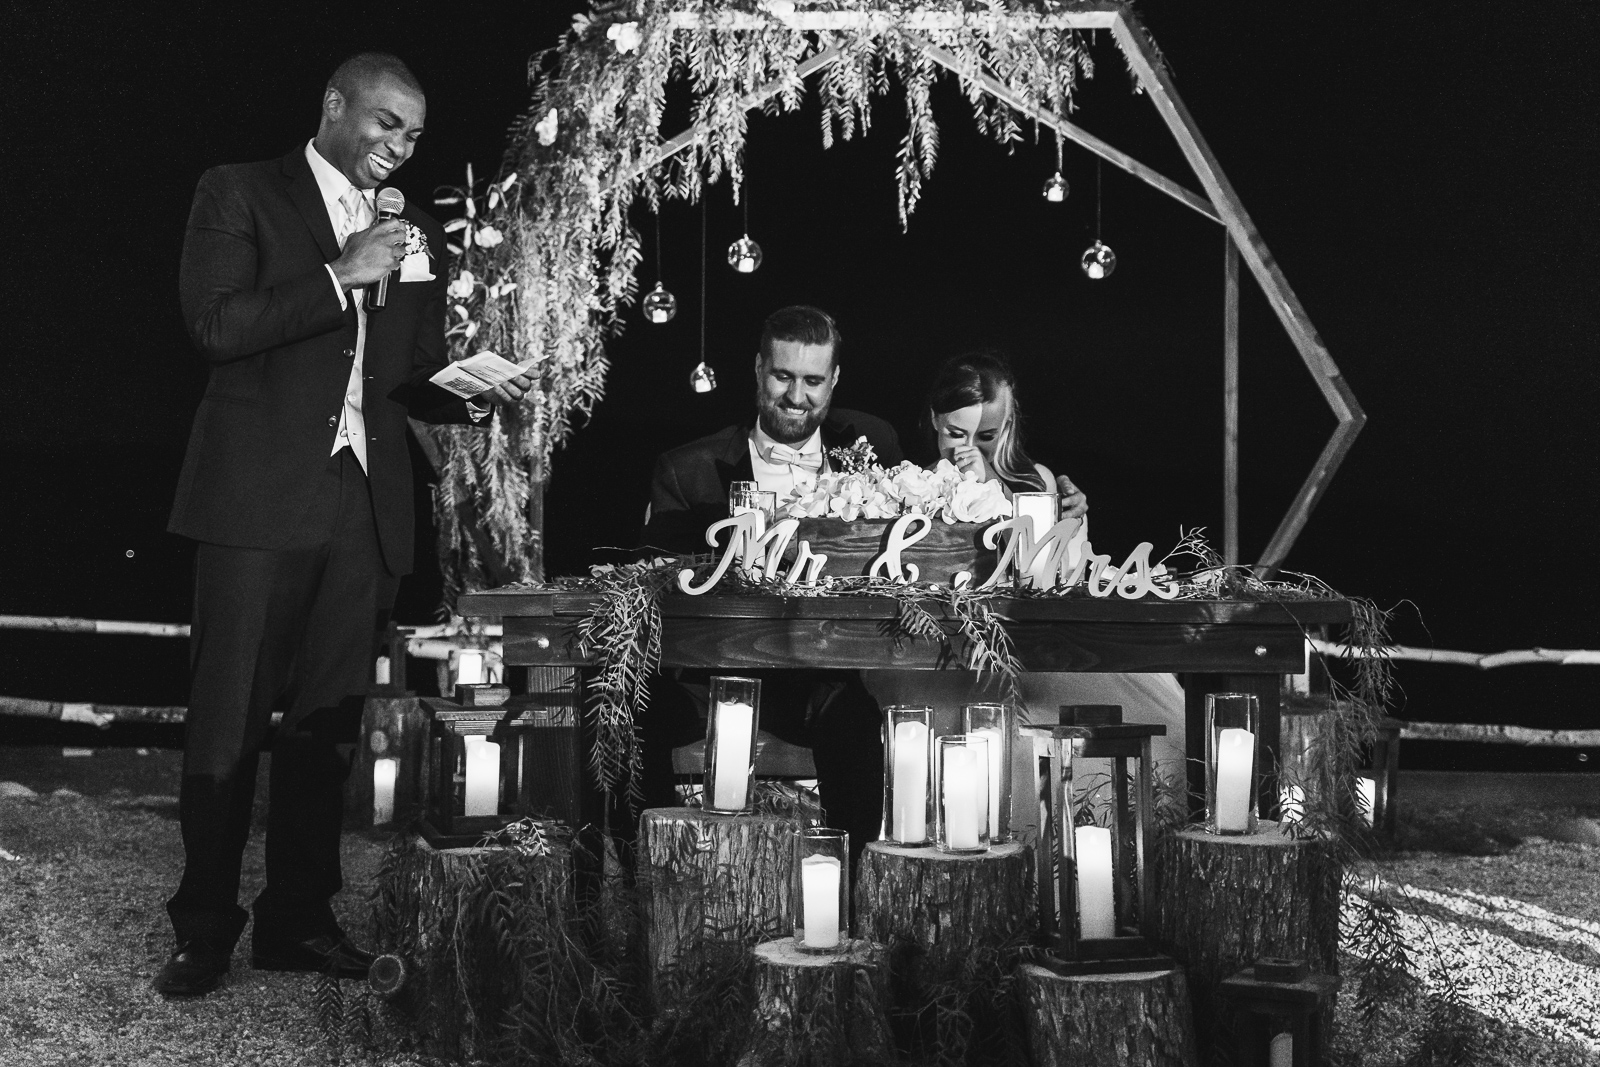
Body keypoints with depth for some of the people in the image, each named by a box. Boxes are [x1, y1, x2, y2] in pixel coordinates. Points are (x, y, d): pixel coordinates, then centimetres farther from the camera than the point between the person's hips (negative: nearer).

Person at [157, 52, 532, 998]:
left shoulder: (418, 237, 17)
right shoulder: (241, 194, 3)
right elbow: (216, 325, -10)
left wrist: (476, 392, 1)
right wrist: (341, 274, -14)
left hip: (365, 508, 5)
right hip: (260, 497, -4)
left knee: (329, 725, 7)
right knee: (229, 724, -2)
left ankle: (299, 919, 16)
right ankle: (205, 929, 8)